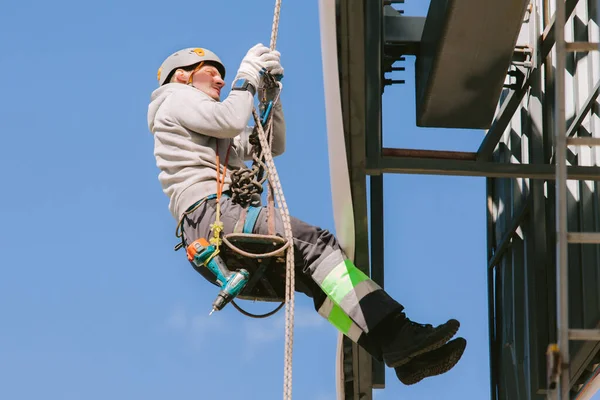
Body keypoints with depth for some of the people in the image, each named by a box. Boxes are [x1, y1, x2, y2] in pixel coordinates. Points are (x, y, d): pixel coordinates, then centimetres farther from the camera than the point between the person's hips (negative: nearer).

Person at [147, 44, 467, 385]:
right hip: (208, 215, -9)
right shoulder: (177, 98, 10)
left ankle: (404, 355, -24)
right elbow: (231, 120, -8)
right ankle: (400, 337, -37)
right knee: (315, 243, -24)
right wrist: (248, 74, 6)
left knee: (316, 275, -8)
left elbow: (273, 146, 35)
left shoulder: (218, 136, 37)